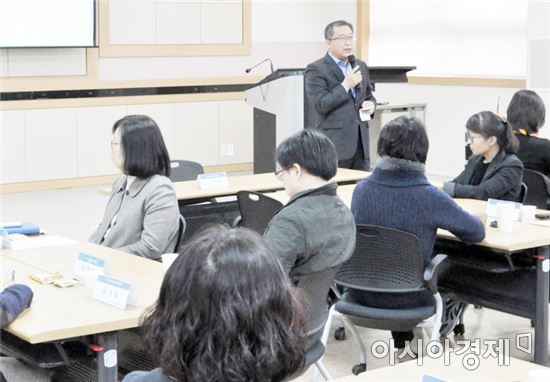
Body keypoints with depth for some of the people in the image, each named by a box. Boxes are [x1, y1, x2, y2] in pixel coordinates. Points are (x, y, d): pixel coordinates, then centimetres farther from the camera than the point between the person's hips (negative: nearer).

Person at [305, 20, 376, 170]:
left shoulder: (361, 66, 16)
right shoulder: (316, 69, -5)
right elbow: (320, 105, -14)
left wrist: (371, 104, 4)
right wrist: (346, 85, -17)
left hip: (360, 141, 6)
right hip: (333, 143, -6)